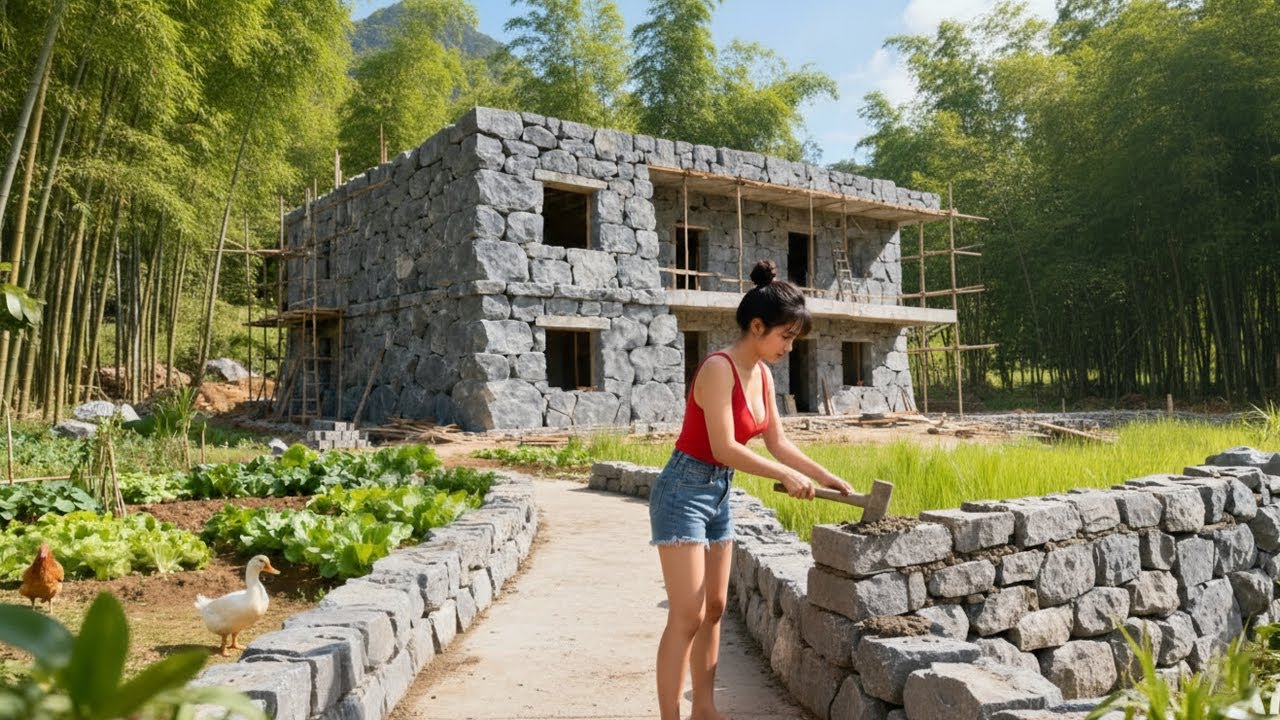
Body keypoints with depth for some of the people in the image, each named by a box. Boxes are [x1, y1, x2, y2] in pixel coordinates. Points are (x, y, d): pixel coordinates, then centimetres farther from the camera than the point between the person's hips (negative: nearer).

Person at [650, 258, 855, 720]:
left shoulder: (762, 375, 6)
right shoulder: (719, 368, -21)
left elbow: (778, 444, 13)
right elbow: (724, 449, -24)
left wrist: (828, 478, 9)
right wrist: (786, 475, -17)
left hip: (718, 494, 9)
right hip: (684, 492, -9)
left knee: (714, 609, 14)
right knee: (686, 616, -8)